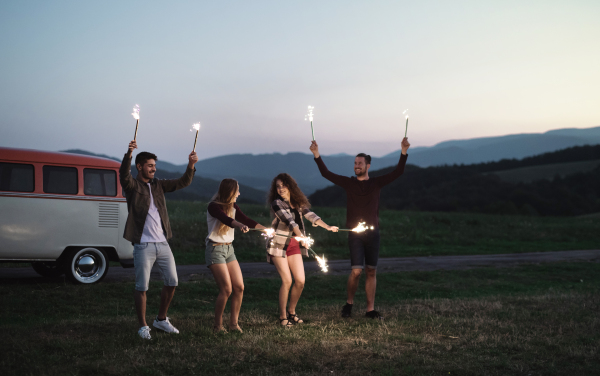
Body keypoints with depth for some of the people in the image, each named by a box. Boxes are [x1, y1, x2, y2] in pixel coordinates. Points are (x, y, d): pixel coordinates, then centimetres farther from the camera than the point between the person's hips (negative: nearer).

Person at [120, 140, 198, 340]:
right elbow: (124, 175, -23)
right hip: (143, 246, -6)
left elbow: (183, 182, 8)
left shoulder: (158, 185, 13)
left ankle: (161, 320, 26)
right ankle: (143, 326, 11)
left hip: (162, 244, 6)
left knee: (172, 282, 9)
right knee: (142, 287, -1)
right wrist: (129, 153, -39)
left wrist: (191, 165, -9)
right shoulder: (132, 186, -2)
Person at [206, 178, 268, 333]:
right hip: (215, 249, -7)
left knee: (239, 287, 0)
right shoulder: (213, 207, -14)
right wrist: (240, 225, -50)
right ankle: (217, 326, 0)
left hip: (229, 249, 7)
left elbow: (246, 221, 14)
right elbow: (225, 219, -33)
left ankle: (234, 323, 10)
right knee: (226, 289, -13)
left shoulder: (233, 207, 8)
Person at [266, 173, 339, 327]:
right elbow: (288, 220, -24)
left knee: (300, 281, -1)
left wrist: (327, 226, -18)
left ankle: (291, 311, 20)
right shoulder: (277, 203, -11)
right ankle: (282, 316, 1)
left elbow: (310, 215, -4)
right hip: (279, 245, -5)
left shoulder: (298, 203, 8)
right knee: (287, 281, -12)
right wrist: (301, 236, -36)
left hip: (294, 245, 5)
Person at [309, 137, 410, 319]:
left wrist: (404, 151, -13)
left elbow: (398, 172, -2)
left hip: (372, 233, 2)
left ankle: (370, 309, 13)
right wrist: (316, 155, -9)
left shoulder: (376, 183, 5)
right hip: (355, 234, -2)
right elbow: (326, 173, 0)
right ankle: (349, 303, 11)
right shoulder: (349, 183, 5)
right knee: (356, 271, -11)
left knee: (371, 272, 5)